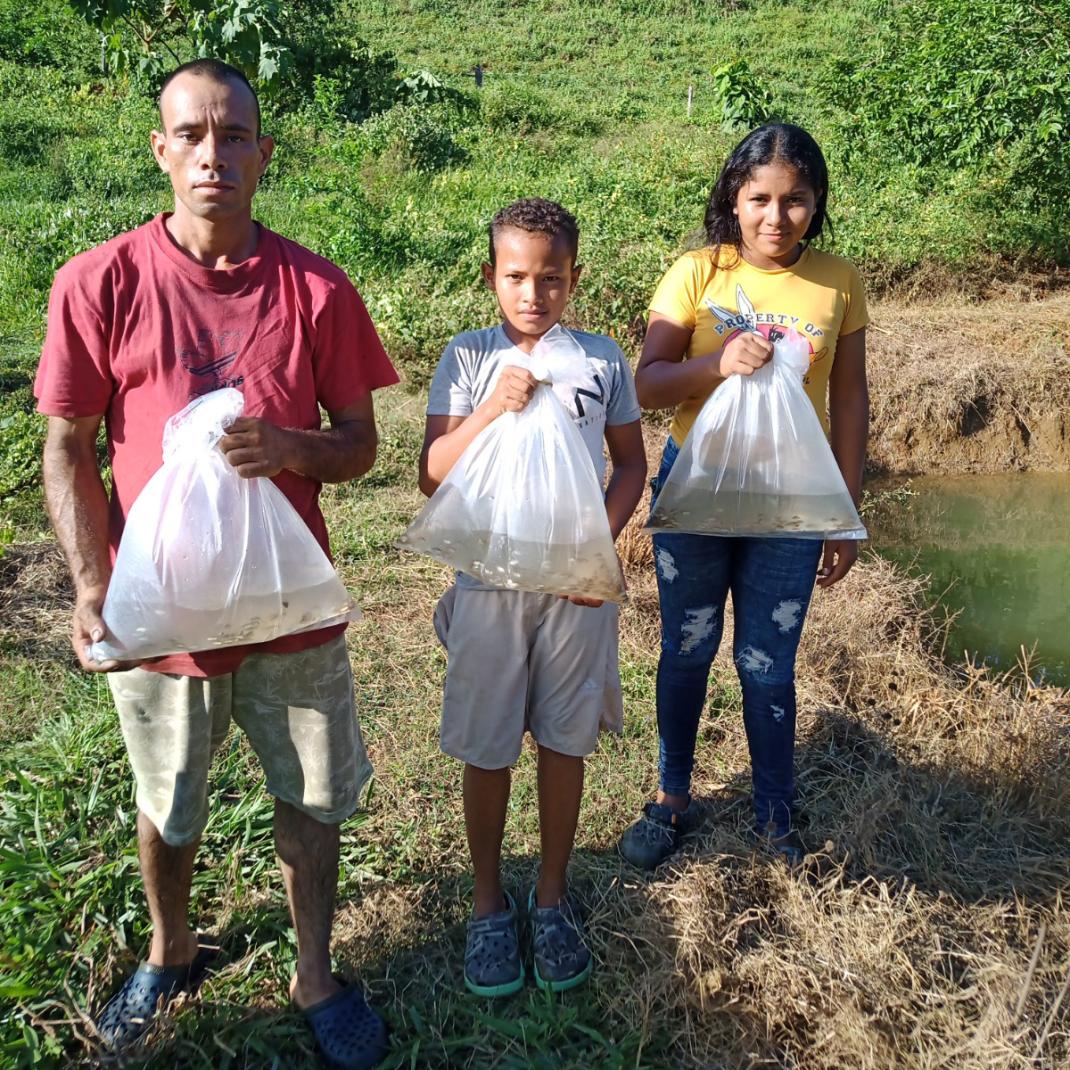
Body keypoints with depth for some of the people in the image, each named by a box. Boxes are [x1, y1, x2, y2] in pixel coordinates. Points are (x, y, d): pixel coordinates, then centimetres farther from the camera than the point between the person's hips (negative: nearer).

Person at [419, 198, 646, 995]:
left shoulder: (603, 359, 0)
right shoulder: (468, 358, -3)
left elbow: (632, 464, 6)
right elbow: (433, 475, -7)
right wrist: (493, 408, -21)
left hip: (577, 583, 1)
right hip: (490, 579, -1)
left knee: (565, 742, 12)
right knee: (488, 750, 9)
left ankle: (553, 896, 33)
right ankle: (490, 904, 30)